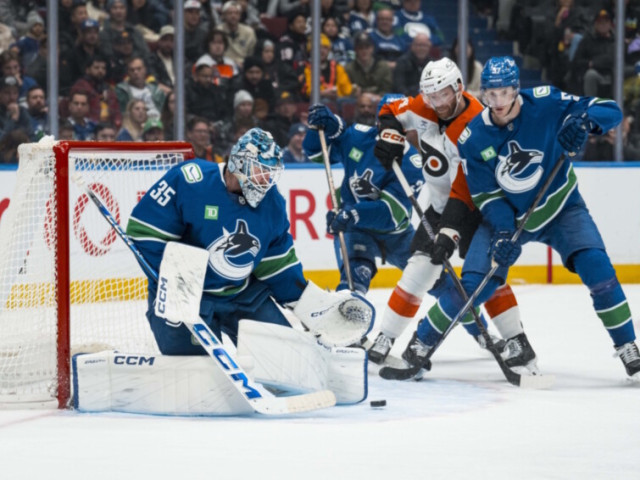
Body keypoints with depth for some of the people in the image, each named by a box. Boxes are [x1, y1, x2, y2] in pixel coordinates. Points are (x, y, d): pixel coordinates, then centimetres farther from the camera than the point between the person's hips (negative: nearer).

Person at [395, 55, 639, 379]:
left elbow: (610, 111, -18)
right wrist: (504, 232, -26)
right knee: (473, 284, -12)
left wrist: (584, 120, -40)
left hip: (560, 208, -1)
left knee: (595, 265, -22)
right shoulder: (473, 138, -15)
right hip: (505, 216, 1)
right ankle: (420, 344, 7)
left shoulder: (545, 104, -21)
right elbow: (485, 194, -10)